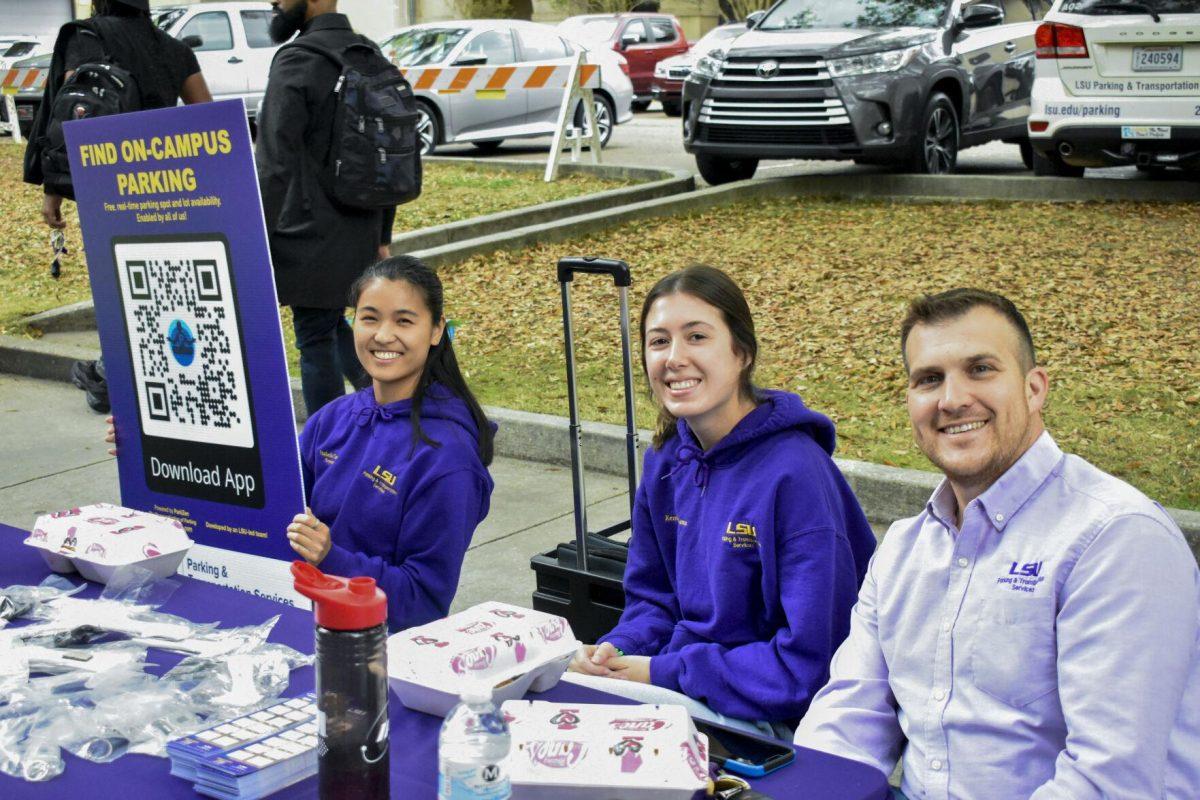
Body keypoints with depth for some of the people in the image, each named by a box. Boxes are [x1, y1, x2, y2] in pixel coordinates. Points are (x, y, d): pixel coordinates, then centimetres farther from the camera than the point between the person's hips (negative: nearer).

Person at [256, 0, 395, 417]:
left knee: (315, 340, 3)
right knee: (332, 325, 22)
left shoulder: (296, 61, -14)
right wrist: (382, 235, 20)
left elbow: (274, 163, -19)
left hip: (311, 238, -8)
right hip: (360, 237, 8)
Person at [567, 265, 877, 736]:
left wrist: (665, 672, -18)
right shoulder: (667, 459, 3)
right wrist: (617, 650, -7)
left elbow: (809, 665, -22)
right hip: (679, 697, 7)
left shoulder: (796, 476, -21)